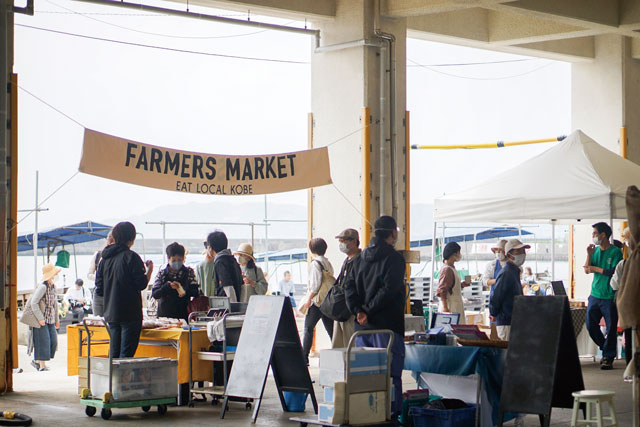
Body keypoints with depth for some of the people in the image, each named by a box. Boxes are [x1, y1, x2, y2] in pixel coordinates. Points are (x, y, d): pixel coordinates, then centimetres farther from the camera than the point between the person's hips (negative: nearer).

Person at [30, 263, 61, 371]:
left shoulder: (53, 286, 11)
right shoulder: (42, 286, -16)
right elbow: (33, 303, -19)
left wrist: (57, 319, 20)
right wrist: (40, 318, -19)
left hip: (50, 319, 8)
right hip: (41, 319, -8)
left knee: (53, 341, 4)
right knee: (43, 341, -6)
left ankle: (36, 361, 15)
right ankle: (42, 364, 3)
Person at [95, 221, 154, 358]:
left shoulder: (105, 259, 10)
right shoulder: (131, 257, -10)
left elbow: (99, 290, 12)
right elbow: (141, 284, -10)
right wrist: (149, 270, 6)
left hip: (111, 315, 7)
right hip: (130, 314, -7)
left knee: (114, 354, 11)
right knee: (126, 355, -7)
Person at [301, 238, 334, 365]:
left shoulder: (315, 263, -10)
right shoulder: (328, 263, 14)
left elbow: (316, 283, -18)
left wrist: (309, 298, -14)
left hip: (317, 301, -7)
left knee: (308, 328, -1)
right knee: (331, 329, 6)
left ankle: (304, 357, -2)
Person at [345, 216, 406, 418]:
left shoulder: (363, 256, 13)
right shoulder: (394, 258, -8)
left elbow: (350, 286, 6)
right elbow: (388, 290, -18)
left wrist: (358, 311, -4)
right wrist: (369, 311, -12)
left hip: (362, 326, 6)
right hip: (387, 325, -6)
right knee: (390, 373, -3)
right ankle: (392, 413, -5)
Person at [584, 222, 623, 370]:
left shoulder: (615, 251, -6)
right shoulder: (595, 250, 11)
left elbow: (614, 272, -14)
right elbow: (587, 270, 8)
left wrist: (596, 269, -10)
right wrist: (589, 255, -5)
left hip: (610, 296, -6)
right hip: (595, 295, 6)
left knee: (611, 328, -3)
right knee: (591, 325, 5)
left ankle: (608, 357, 4)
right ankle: (605, 348, 24)